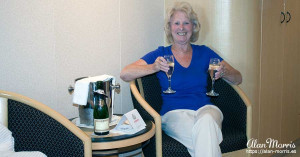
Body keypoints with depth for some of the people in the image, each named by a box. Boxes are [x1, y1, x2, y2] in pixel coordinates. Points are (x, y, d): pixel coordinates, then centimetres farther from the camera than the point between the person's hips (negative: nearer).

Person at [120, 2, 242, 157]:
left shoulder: (204, 52, 18)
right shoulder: (161, 54, 11)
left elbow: (238, 79, 16)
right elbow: (125, 74, -1)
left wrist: (224, 72, -7)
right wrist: (154, 67, -17)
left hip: (205, 109, 2)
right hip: (174, 113, -2)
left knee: (206, 121, -36)